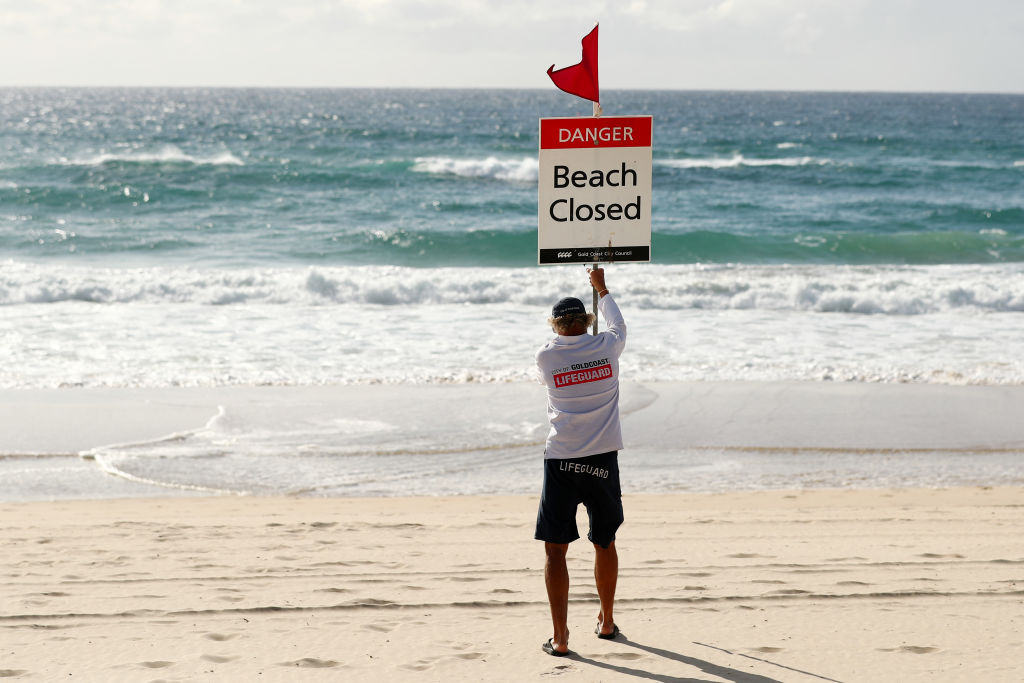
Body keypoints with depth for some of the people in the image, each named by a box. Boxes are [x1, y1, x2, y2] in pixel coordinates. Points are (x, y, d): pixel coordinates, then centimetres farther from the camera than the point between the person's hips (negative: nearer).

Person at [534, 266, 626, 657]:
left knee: (555, 549, 0)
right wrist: (602, 290, 40)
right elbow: (618, 325, 24)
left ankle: (560, 637, -8)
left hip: (561, 460, -2)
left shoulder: (546, 357, -2)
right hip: (602, 459, 2)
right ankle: (606, 622, 32)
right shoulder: (606, 347, 0)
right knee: (604, 542, 18)